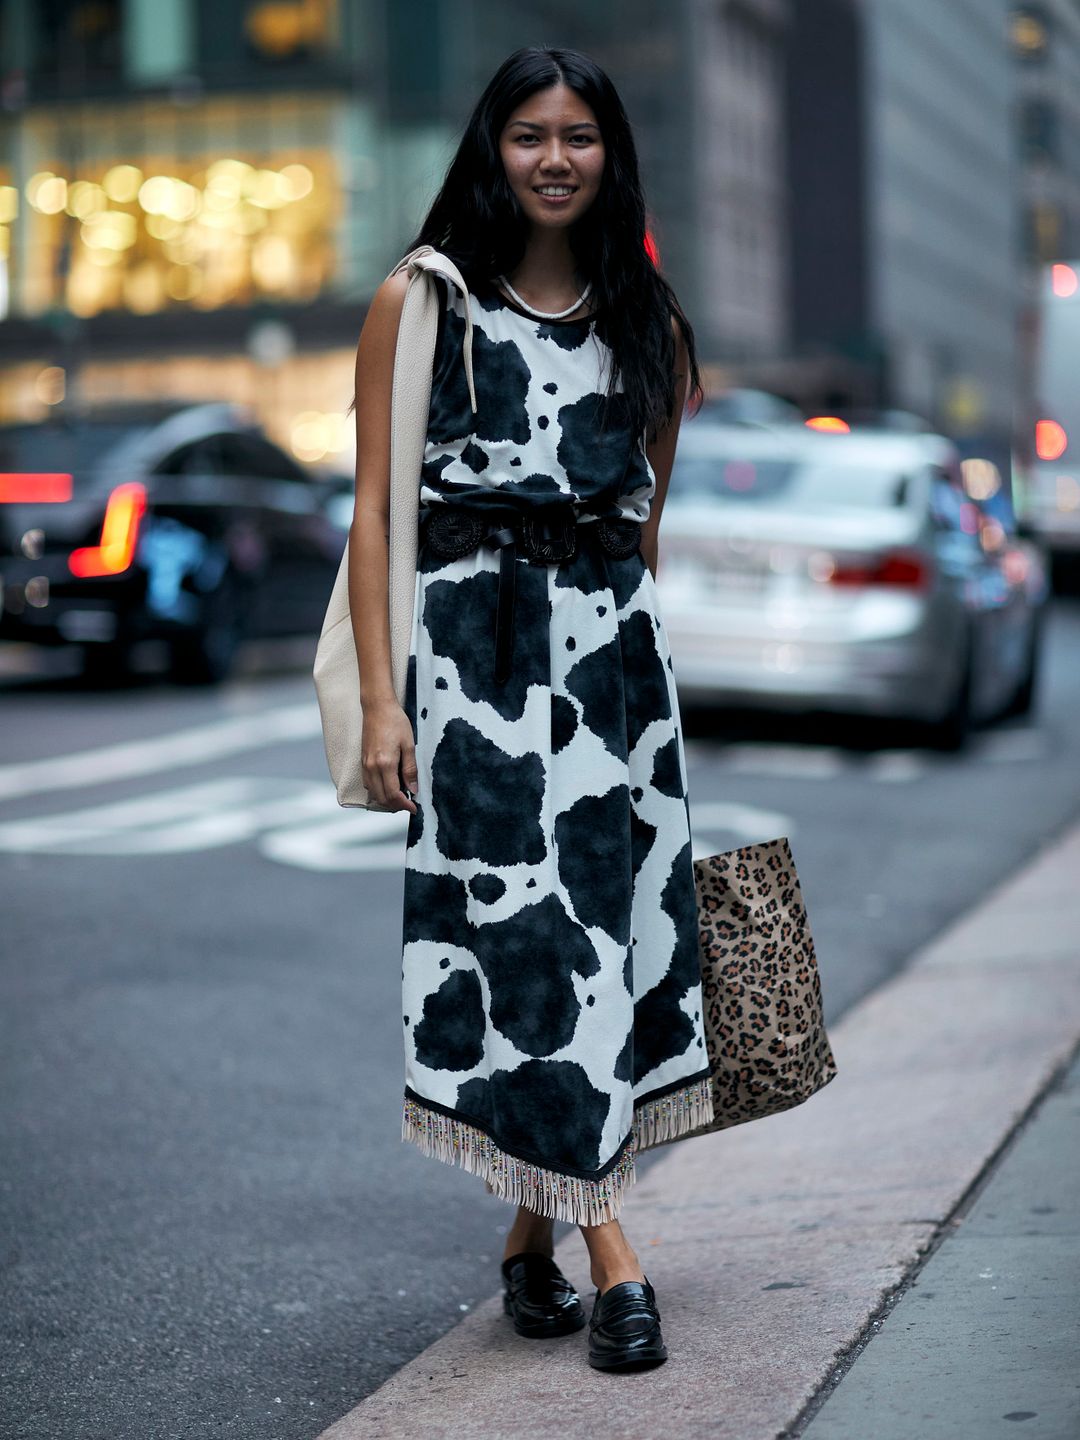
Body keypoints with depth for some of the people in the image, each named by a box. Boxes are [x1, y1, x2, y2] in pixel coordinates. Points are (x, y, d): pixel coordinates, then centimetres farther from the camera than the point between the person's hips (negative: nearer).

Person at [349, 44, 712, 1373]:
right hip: (475, 645, -4)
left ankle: (534, 1233, 16)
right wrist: (380, 699, -9)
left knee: (608, 919, 2)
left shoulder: (644, 318, 12)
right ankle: (611, 1257, -4)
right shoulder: (420, 304, 2)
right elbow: (373, 509, -2)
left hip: (613, 649, 4)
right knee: (528, 930, -7)